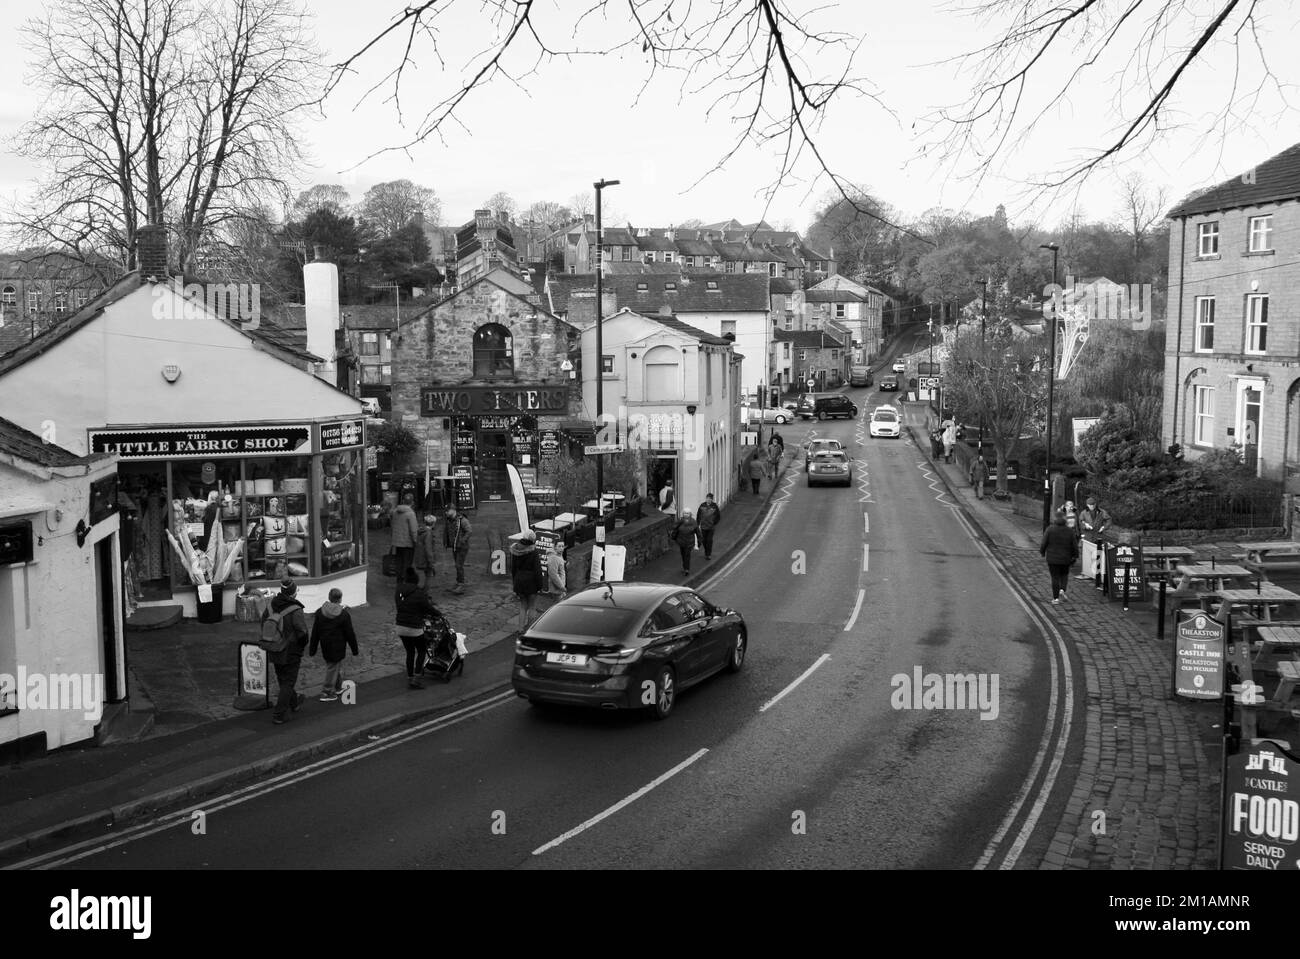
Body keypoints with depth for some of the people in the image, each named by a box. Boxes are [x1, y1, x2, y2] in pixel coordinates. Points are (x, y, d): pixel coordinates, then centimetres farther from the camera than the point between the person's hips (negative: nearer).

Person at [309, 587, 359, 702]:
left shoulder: (320, 612, -2)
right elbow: (350, 634, -9)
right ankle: (327, 693, 11)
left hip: (325, 645, 5)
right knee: (332, 667, 6)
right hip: (338, 647, -5)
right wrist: (355, 650, 2)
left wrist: (312, 649, 10)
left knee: (337, 664, 23)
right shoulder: (344, 614, -15)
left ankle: (338, 687, 37)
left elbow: (315, 632, 2)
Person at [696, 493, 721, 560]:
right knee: (704, 540, 7)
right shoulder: (702, 505, -3)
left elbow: (718, 516, 1)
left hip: (711, 527, -2)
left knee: (709, 540, 1)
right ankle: (706, 552, 29)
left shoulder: (715, 506, -9)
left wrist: (714, 523, -1)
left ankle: (709, 554, 14)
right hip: (703, 526, 2)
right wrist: (697, 524, 4)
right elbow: (698, 515, 6)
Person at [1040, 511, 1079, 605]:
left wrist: (1042, 552, 9)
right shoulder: (1069, 531, -6)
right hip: (1065, 558, 2)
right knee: (1064, 575, 22)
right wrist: (1074, 557, 13)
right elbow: (1075, 545, -1)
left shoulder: (1050, 530, -13)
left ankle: (1055, 598, 6)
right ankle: (1062, 590, 0)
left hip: (1052, 558, -1)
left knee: (1055, 577, 6)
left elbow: (1043, 543, -11)